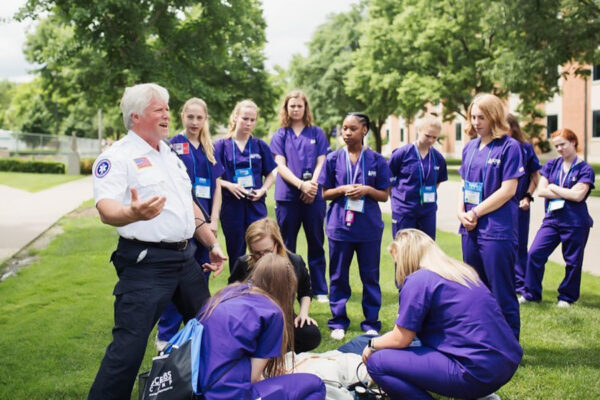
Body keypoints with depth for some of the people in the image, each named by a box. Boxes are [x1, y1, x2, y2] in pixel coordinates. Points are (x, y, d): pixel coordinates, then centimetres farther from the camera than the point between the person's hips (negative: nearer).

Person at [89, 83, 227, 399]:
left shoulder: (169, 154, 16)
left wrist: (212, 244, 20)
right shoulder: (117, 157, -10)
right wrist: (132, 213, -46)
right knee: (129, 343, -10)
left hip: (186, 257, 8)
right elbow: (106, 208, -24)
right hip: (145, 262, -8)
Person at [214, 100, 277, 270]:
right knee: (235, 253, 10)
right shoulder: (221, 145, 2)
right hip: (231, 205, -1)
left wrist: (263, 190, -8)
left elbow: (270, 175, 10)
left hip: (256, 205, 1)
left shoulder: (260, 146, 7)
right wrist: (229, 185, -17)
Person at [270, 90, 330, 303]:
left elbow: (321, 163, 3)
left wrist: (312, 185, -14)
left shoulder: (317, 133, 9)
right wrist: (301, 184, -17)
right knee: (287, 245, 7)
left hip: (314, 196, 0)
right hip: (287, 196, 0)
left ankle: (320, 290, 14)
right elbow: (281, 166, -2)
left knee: (316, 244, 5)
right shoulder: (280, 135, 7)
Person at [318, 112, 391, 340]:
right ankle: (338, 322, 20)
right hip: (340, 225, 1)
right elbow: (325, 193, 7)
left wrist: (367, 190, -13)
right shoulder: (334, 159, 4)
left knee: (370, 276, 7)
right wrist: (342, 190, -12)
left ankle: (371, 324, 18)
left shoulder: (376, 160, 2)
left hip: (369, 226, 0)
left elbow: (384, 195, 5)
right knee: (338, 276, 8)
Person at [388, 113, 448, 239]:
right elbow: (388, 178, -1)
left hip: (428, 211, 4)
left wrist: (430, 196, 8)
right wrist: (396, 197, 1)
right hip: (403, 211, -3)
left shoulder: (438, 158, 2)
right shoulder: (402, 153, -9)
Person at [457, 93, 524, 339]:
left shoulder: (509, 147, -8)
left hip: (497, 231, -7)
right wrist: (461, 213, -3)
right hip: (471, 230, 7)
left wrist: (475, 213, -12)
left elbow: (508, 190, -14)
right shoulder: (470, 148, 11)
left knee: (501, 293, 0)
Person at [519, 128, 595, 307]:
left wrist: (553, 188, -6)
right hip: (552, 219, 3)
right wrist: (566, 193, -9)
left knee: (573, 262, 6)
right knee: (535, 254, -6)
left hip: (575, 222, -3)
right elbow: (541, 191, -1)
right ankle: (531, 293, 7)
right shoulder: (551, 165, 8)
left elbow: (578, 195, -15)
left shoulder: (585, 169, -3)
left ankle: (567, 297, 22)